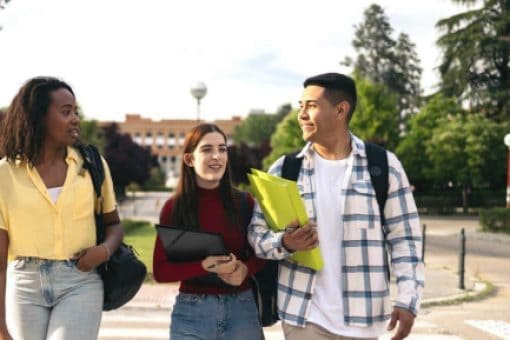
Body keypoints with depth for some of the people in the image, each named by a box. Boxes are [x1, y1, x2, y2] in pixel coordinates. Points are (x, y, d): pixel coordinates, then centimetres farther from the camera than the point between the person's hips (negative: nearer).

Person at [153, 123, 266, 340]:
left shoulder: (244, 202, 0)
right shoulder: (173, 208, -4)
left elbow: (260, 253, 8)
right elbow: (160, 271, -4)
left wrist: (246, 269, -13)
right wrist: (204, 266, -19)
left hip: (242, 308, 2)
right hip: (192, 312, -1)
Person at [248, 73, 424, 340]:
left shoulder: (384, 166, 0)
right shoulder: (284, 170, 4)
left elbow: (405, 238, 1)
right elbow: (257, 232, 5)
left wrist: (408, 300, -8)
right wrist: (284, 243, -17)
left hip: (362, 317, 0)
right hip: (305, 316, 1)